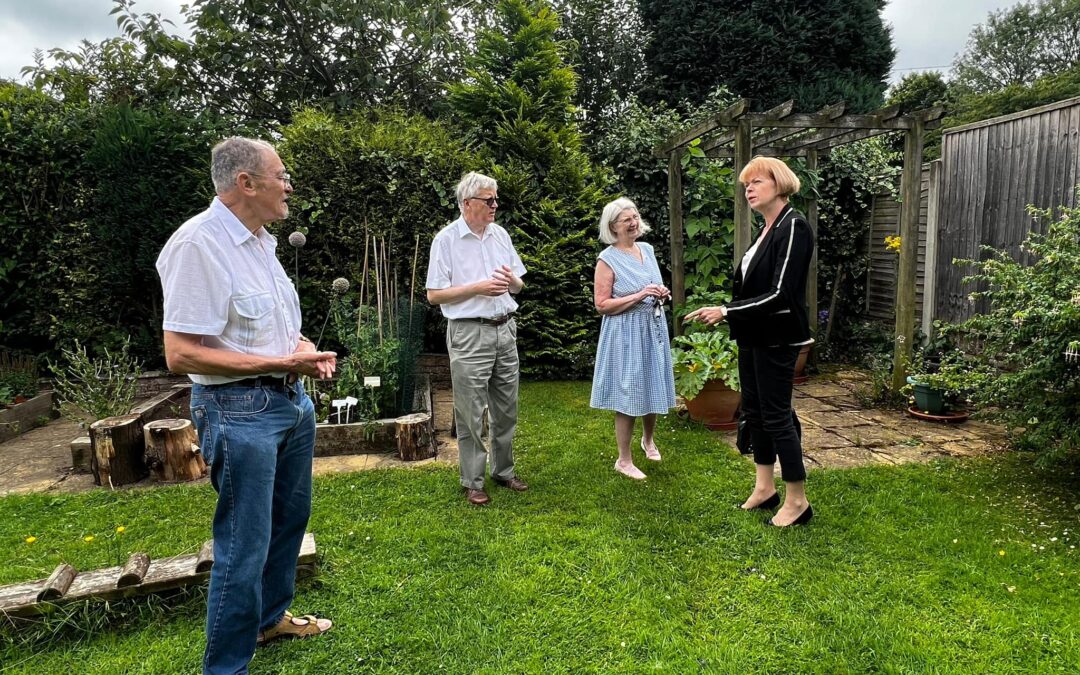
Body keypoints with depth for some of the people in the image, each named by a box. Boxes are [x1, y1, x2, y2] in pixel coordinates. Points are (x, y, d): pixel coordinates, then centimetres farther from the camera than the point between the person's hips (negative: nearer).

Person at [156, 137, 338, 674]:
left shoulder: (260, 241, 10)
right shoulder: (198, 244, -19)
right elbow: (180, 354, -24)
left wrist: (304, 346, 0)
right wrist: (283, 362, -23)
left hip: (291, 399, 10)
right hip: (240, 410, -9)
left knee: (290, 518, 22)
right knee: (244, 546, 0)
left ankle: (271, 616, 43)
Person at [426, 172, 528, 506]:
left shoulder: (500, 234, 9)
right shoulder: (446, 239, -7)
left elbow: (518, 286, 16)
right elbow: (434, 295, -9)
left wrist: (511, 280, -8)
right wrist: (479, 287, -16)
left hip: (504, 329, 6)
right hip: (469, 334, -5)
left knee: (506, 408, 13)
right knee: (471, 413, 0)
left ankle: (504, 470, 28)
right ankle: (473, 481, 14)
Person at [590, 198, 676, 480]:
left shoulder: (647, 249, 9)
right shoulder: (607, 259, -11)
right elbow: (602, 305, -16)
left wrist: (661, 295, 1)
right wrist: (639, 296, -22)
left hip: (653, 330, 7)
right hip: (626, 336, -7)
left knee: (653, 389, 17)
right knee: (627, 397, -1)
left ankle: (649, 440, 42)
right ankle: (624, 460, 13)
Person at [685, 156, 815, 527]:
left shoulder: (793, 227, -16)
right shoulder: (766, 229, 11)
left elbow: (780, 294, -22)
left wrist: (726, 312, -22)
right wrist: (724, 313, 13)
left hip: (776, 339, -9)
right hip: (753, 337, 9)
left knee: (776, 414, -1)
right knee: (754, 410, 14)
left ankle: (797, 501, 13)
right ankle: (765, 487, 28)